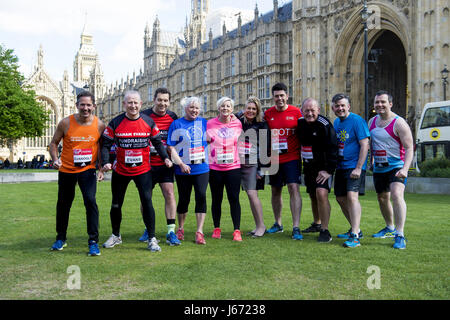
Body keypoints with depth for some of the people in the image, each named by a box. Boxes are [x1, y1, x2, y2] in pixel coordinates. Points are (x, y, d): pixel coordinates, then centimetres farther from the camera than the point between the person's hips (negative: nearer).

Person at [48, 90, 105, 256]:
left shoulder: (99, 125, -8)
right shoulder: (66, 123, -9)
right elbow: (54, 143, 2)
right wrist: (55, 159, -15)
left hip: (88, 170, -1)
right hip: (66, 170, 1)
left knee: (90, 200, -18)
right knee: (63, 204, 14)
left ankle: (93, 241, -9)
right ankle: (61, 238, 35)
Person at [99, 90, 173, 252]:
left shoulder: (149, 122, -1)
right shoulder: (115, 123, -4)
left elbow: (157, 142, 6)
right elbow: (106, 144, -3)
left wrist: (165, 157, -8)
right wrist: (105, 162, -18)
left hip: (143, 170, -1)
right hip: (120, 170, 1)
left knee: (147, 201, -11)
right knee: (116, 204, 12)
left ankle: (152, 239, 0)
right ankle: (116, 236, 33)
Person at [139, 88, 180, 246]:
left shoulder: (173, 117, 4)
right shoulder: (144, 116, -4)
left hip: (166, 164, 1)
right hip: (147, 163, -1)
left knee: (169, 194, -9)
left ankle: (171, 232, -4)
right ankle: (148, 229, 25)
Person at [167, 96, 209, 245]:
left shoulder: (204, 123, 9)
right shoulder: (176, 124, 1)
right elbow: (171, 147, -4)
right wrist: (181, 163, -12)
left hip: (202, 168, 2)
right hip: (183, 169, -1)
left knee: (201, 197, -9)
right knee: (184, 199, 7)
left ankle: (199, 232, -3)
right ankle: (180, 229, 28)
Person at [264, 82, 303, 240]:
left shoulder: (296, 112, -2)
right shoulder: (268, 113, 6)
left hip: (292, 158, -3)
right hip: (274, 159, 3)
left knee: (294, 188, -12)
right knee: (275, 191, 12)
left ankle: (296, 228, -8)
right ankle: (278, 224, 28)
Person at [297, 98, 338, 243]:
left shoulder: (324, 125, -16)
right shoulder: (300, 123, 4)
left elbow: (332, 149, -18)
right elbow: (297, 143, 19)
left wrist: (329, 170, -21)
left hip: (323, 167, -6)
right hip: (308, 166, 7)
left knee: (321, 193, -21)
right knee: (312, 196, 15)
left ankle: (325, 231, -14)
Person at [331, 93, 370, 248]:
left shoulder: (357, 120, -11)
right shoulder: (336, 122, 12)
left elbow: (365, 145, -15)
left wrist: (358, 168, -19)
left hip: (354, 166, -8)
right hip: (340, 166, 8)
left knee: (352, 196, -21)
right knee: (340, 198, 11)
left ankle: (355, 236, -21)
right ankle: (355, 229, 27)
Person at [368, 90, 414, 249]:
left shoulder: (399, 123, -13)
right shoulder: (372, 121, 7)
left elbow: (409, 148, -16)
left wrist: (405, 169, -27)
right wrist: (370, 161, 18)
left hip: (396, 166, -7)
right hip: (379, 168, 7)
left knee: (396, 195, -25)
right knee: (382, 198, 17)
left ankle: (400, 236, -23)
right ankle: (390, 228, 38)